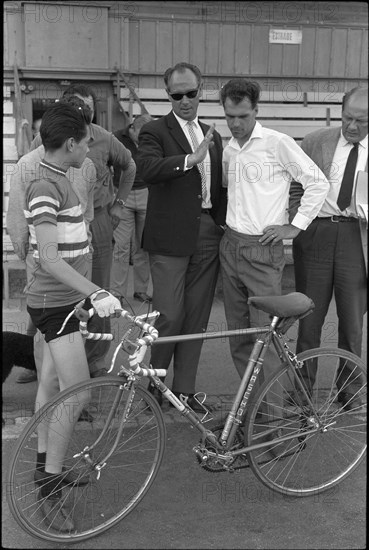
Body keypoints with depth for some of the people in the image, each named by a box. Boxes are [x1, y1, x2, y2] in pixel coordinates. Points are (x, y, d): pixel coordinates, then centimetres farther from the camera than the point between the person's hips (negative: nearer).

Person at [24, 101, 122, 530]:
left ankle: (45, 466, 30)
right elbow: (50, 259, -28)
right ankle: (49, 488, 0)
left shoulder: (58, 181, 12)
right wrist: (96, 293, -35)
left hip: (62, 299, 10)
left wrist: (88, 292, 29)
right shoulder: (45, 187, -20)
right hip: (54, 302, -10)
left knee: (51, 383, 17)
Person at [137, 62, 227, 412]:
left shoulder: (212, 136, 18)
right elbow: (148, 168, -20)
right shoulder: (154, 132, 0)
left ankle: (184, 389, 21)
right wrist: (190, 158, -29)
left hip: (208, 234, 5)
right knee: (169, 316, -5)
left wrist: (224, 224, 9)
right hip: (170, 236, -5)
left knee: (196, 317, 9)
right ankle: (154, 383, 18)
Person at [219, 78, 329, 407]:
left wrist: (295, 225, -8)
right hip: (230, 247, 7)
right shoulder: (228, 150, 13)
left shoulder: (278, 143, -8)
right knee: (238, 333, 11)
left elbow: (318, 183, -8)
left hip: (263, 250, -7)